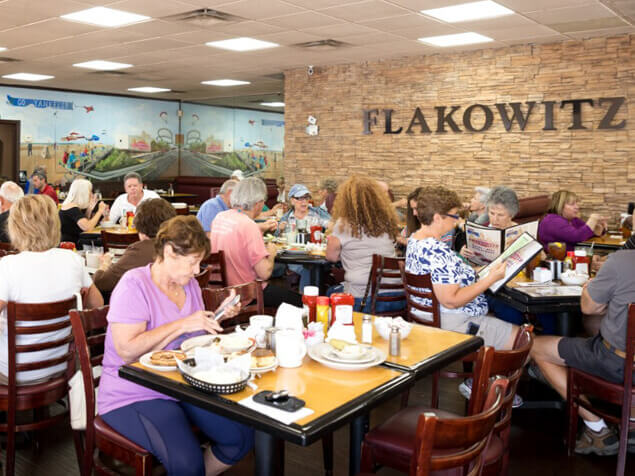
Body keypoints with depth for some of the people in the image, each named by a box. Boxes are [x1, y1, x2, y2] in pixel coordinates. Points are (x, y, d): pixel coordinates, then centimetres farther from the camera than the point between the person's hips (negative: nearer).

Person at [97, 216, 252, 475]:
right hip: (134, 396, -7)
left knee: (242, 437, -12)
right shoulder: (134, 284, -13)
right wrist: (182, 324, -22)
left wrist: (218, 316, 1)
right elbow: (127, 350, -22)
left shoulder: (189, 284, 11)